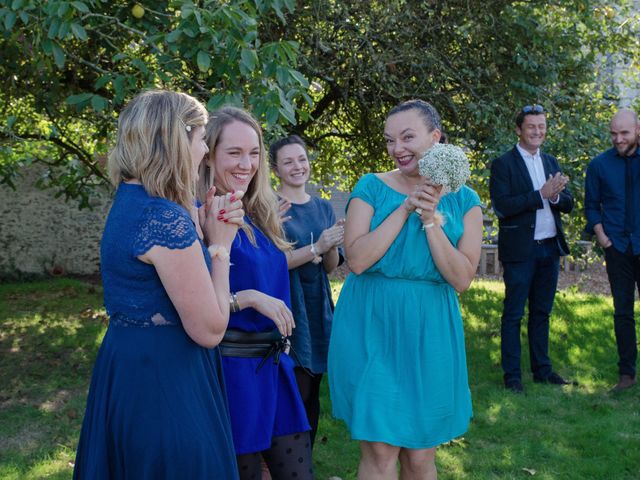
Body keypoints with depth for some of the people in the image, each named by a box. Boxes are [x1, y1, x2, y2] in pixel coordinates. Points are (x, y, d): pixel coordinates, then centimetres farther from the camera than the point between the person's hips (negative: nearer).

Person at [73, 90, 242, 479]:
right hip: (163, 377, -10)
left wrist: (202, 229, 4)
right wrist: (220, 244, -9)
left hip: (130, 365, 10)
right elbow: (209, 330, -19)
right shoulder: (166, 218, -23)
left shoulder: (129, 203, 7)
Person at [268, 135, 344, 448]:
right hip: (287, 312, -6)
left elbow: (330, 267, 9)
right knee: (295, 395, -8)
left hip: (318, 310, 6)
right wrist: (316, 248, -23)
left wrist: (333, 246, -11)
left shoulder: (323, 208, 12)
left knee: (312, 396, 11)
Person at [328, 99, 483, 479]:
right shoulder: (372, 187, -1)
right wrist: (405, 209, -15)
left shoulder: (463, 201, 3)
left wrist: (431, 218, -15)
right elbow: (357, 260, -13)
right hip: (371, 328, -1)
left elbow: (462, 279, -7)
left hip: (429, 333, 2)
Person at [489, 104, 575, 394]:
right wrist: (541, 194, -21)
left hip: (550, 249, 6)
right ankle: (512, 375, 9)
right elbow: (501, 206, -17)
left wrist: (556, 195, -14)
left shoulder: (551, 162, 13)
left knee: (542, 312, 14)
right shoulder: (503, 164, -7)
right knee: (513, 314, 2)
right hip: (520, 250, -6)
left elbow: (567, 205, 9)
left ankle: (542, 369, 24)